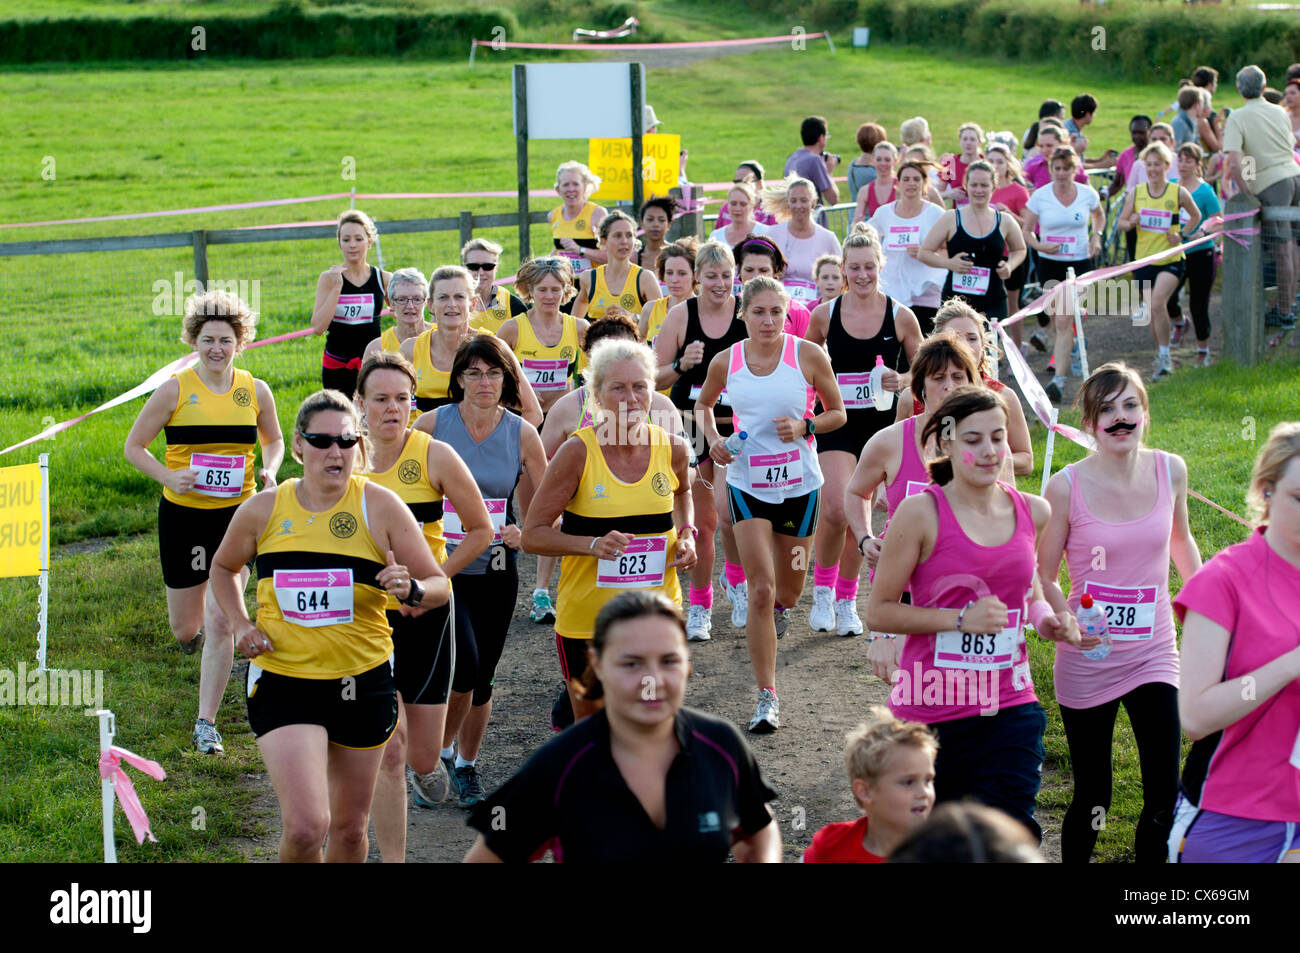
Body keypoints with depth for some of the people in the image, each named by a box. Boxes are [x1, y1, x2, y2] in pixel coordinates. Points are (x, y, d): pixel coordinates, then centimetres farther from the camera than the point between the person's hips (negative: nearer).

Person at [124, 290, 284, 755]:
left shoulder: (255, 391, 0)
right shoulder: (175, 390, -7)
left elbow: (274, 440, 18)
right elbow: (134, 446, 0)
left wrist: (269, 470, -4)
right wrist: (168, 476, -17)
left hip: (237, 514, 0)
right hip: (183, 514, 0)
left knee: (219, 621, -11)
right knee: (185, 628, 10)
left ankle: (206, 724, 0)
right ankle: (192, 626, 51)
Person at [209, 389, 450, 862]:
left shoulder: (380, 506, -5)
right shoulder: (263, 510, -2)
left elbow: (440, 587, -1)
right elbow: (224, 566, 18)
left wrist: (411, 590, -23)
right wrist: (240, 625, 2)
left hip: (363, 683, 1)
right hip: (282, 682, -1)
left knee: (349, 828, 14)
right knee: (305, 826, -17)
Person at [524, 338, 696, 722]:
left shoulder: (673, 449, -2)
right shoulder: (578, 452, -13)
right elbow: (533, 534, -8)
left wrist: (687, 534, 3)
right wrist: (593, 544, -23)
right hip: (586, 616, -3)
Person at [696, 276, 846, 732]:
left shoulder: (808, 356, -9)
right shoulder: (726, 362, -4)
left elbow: (837, 413, 2)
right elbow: (703, 405, 15)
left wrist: (804, 427, -18)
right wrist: (713, 440, -4)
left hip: (800, 485, 0)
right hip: (748, 485, 0)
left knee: (786, 591, 14)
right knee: (760, 590, -11)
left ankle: (779, 606, 55)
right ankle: (767, 697, -6)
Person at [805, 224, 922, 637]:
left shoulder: (900, 317, -3)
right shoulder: (825, 315, -1)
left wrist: (902, 381, -13)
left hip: (880, 422, 1)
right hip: (836, 423, 0)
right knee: (835, 510, -16)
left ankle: (847, 600, 22)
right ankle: (822, 591, 8)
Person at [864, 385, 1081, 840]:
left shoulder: (1033, 512, 4)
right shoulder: (921, 513, -9)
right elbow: (878, 612, -7)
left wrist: (1045, 620, 1)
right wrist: (961, 620, -17)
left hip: (1009, 708, 3)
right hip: (931, 712, -3)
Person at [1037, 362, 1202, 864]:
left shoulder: (1170, 470, -2)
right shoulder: (1066, 487, -12)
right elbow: (1042, 577, -5)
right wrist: (1068, 620, -24)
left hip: (1154, 655, 2)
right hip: (1088, 661, -2)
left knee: (1164, 798, -4)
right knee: (1092, 800, 5)